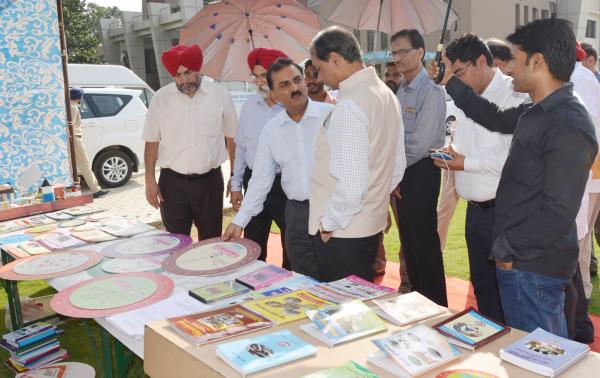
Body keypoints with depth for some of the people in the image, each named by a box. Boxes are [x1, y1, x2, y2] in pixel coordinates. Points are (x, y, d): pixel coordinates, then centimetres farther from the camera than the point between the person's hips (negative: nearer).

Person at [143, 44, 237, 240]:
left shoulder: (220, 95, -2)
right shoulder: (161, 98, -1)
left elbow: (232, 138, 3)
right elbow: (152, 141, 3)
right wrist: (150, 180, -1)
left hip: (210, 181, 0)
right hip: (173, 183, 0)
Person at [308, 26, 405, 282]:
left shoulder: (349, 105, -21)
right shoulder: (386, 93, 8)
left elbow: (351, 183, -25)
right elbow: (397, 167, 15)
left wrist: (329, 223, -11)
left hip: (341, 232, -9)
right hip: (372, 224, 9)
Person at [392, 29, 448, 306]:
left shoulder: (431, 92, -16)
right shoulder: (402, 90, 11)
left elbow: (419, 145, -21)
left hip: (421, 171, -8)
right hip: (402, 171, 9)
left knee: (424, 241, 1)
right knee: (408, 238, 17)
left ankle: (436, 305, 18)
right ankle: (416, 296, 34)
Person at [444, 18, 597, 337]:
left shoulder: (568, 128, -22)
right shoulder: (536, 113, 6)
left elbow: (558, 214, -25)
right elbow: (496, 119, 27)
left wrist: (506, 248, -14)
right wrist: (450, 83, 27)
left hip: (534, 268, -9)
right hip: (520, 260, 9)